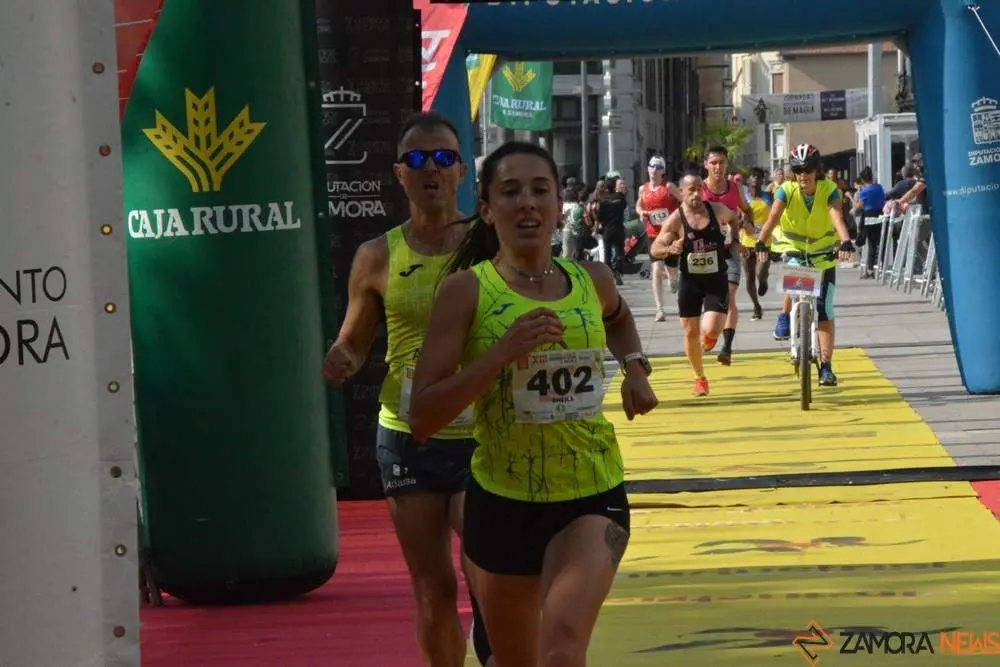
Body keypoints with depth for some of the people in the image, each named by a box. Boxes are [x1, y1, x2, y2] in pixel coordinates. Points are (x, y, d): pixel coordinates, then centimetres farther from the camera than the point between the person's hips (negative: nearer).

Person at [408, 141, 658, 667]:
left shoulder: (592, 282, 2)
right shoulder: (467, 290, -9)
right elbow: (422, 417, -16)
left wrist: (635, 368, 10)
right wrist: (502, 352, -24)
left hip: (592, 499, 1)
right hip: (502, 501, 0)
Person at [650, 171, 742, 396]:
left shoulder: (717, 210, -6)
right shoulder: (675, 220, -12)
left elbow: (733, 219, 19)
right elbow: (654, 250, -13)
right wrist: (670, 249, -32)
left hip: (716, 281, 0)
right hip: (690, 283, 0)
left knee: (710, 331, -16)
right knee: (690, 333, 5)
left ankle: (709, 337, 23)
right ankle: (700, 378, 26)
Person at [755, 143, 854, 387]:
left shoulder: (829, 190, -21)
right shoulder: (786, 191, -20)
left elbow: (838, 219, -37)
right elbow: (772, 219, -33)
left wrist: (846, 243, -56)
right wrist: (760, 244, -52)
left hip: (824, 252, 0)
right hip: (792, 247, 0)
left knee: (825, 312, -4)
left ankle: (826, 367, 3)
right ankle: (785, 317, -6)